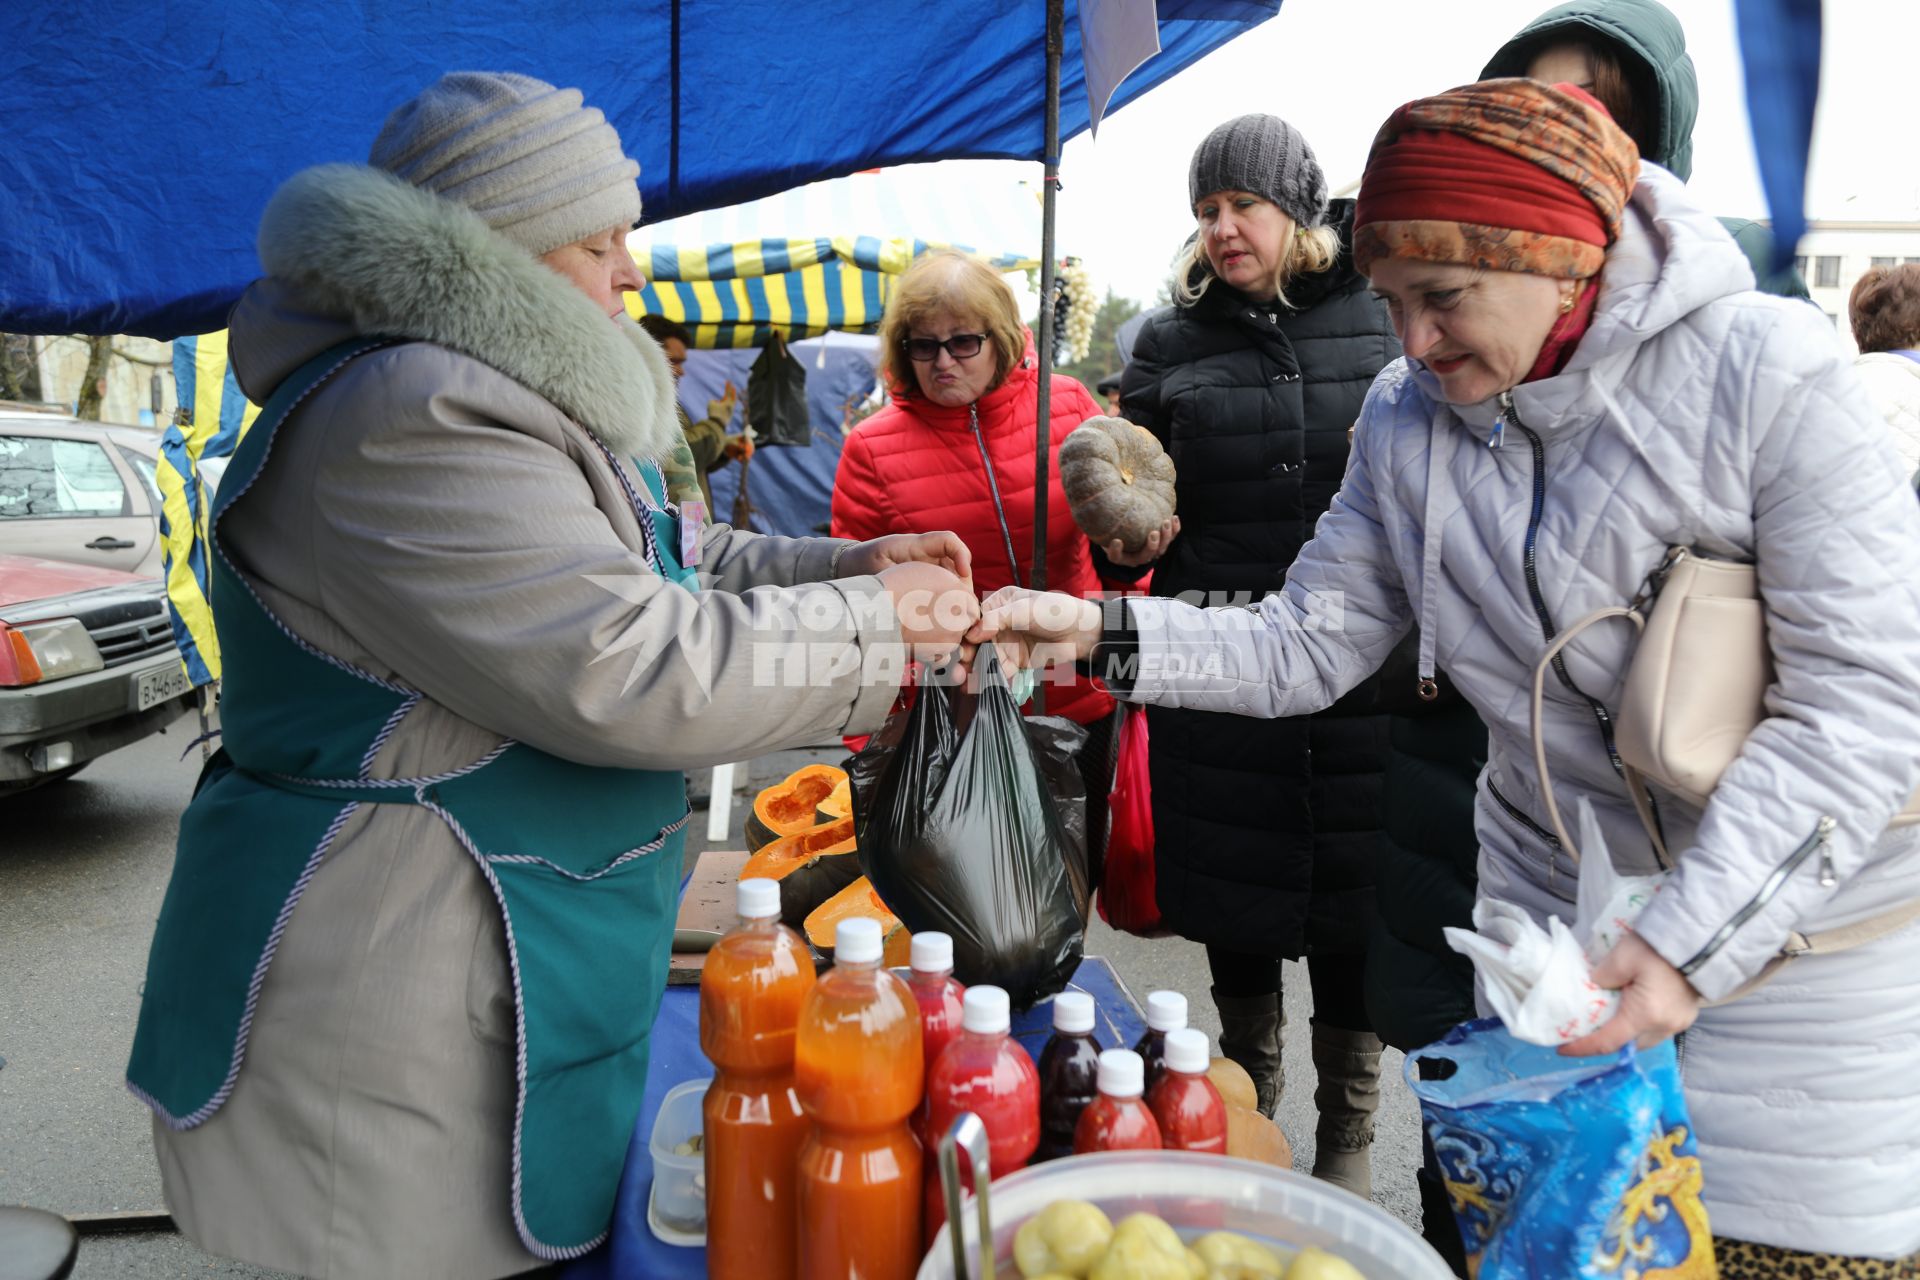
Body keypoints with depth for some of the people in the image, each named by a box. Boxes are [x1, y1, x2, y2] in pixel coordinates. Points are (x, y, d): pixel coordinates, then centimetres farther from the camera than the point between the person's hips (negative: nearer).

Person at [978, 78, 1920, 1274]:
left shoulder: (1762, 370, -17)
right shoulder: (1407, 419, -2)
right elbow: (1306, 647, -2)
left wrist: (1692, 939, -25)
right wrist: (1105, 632, -17)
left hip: (1804, 929, -3)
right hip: (1553, 917, 4)